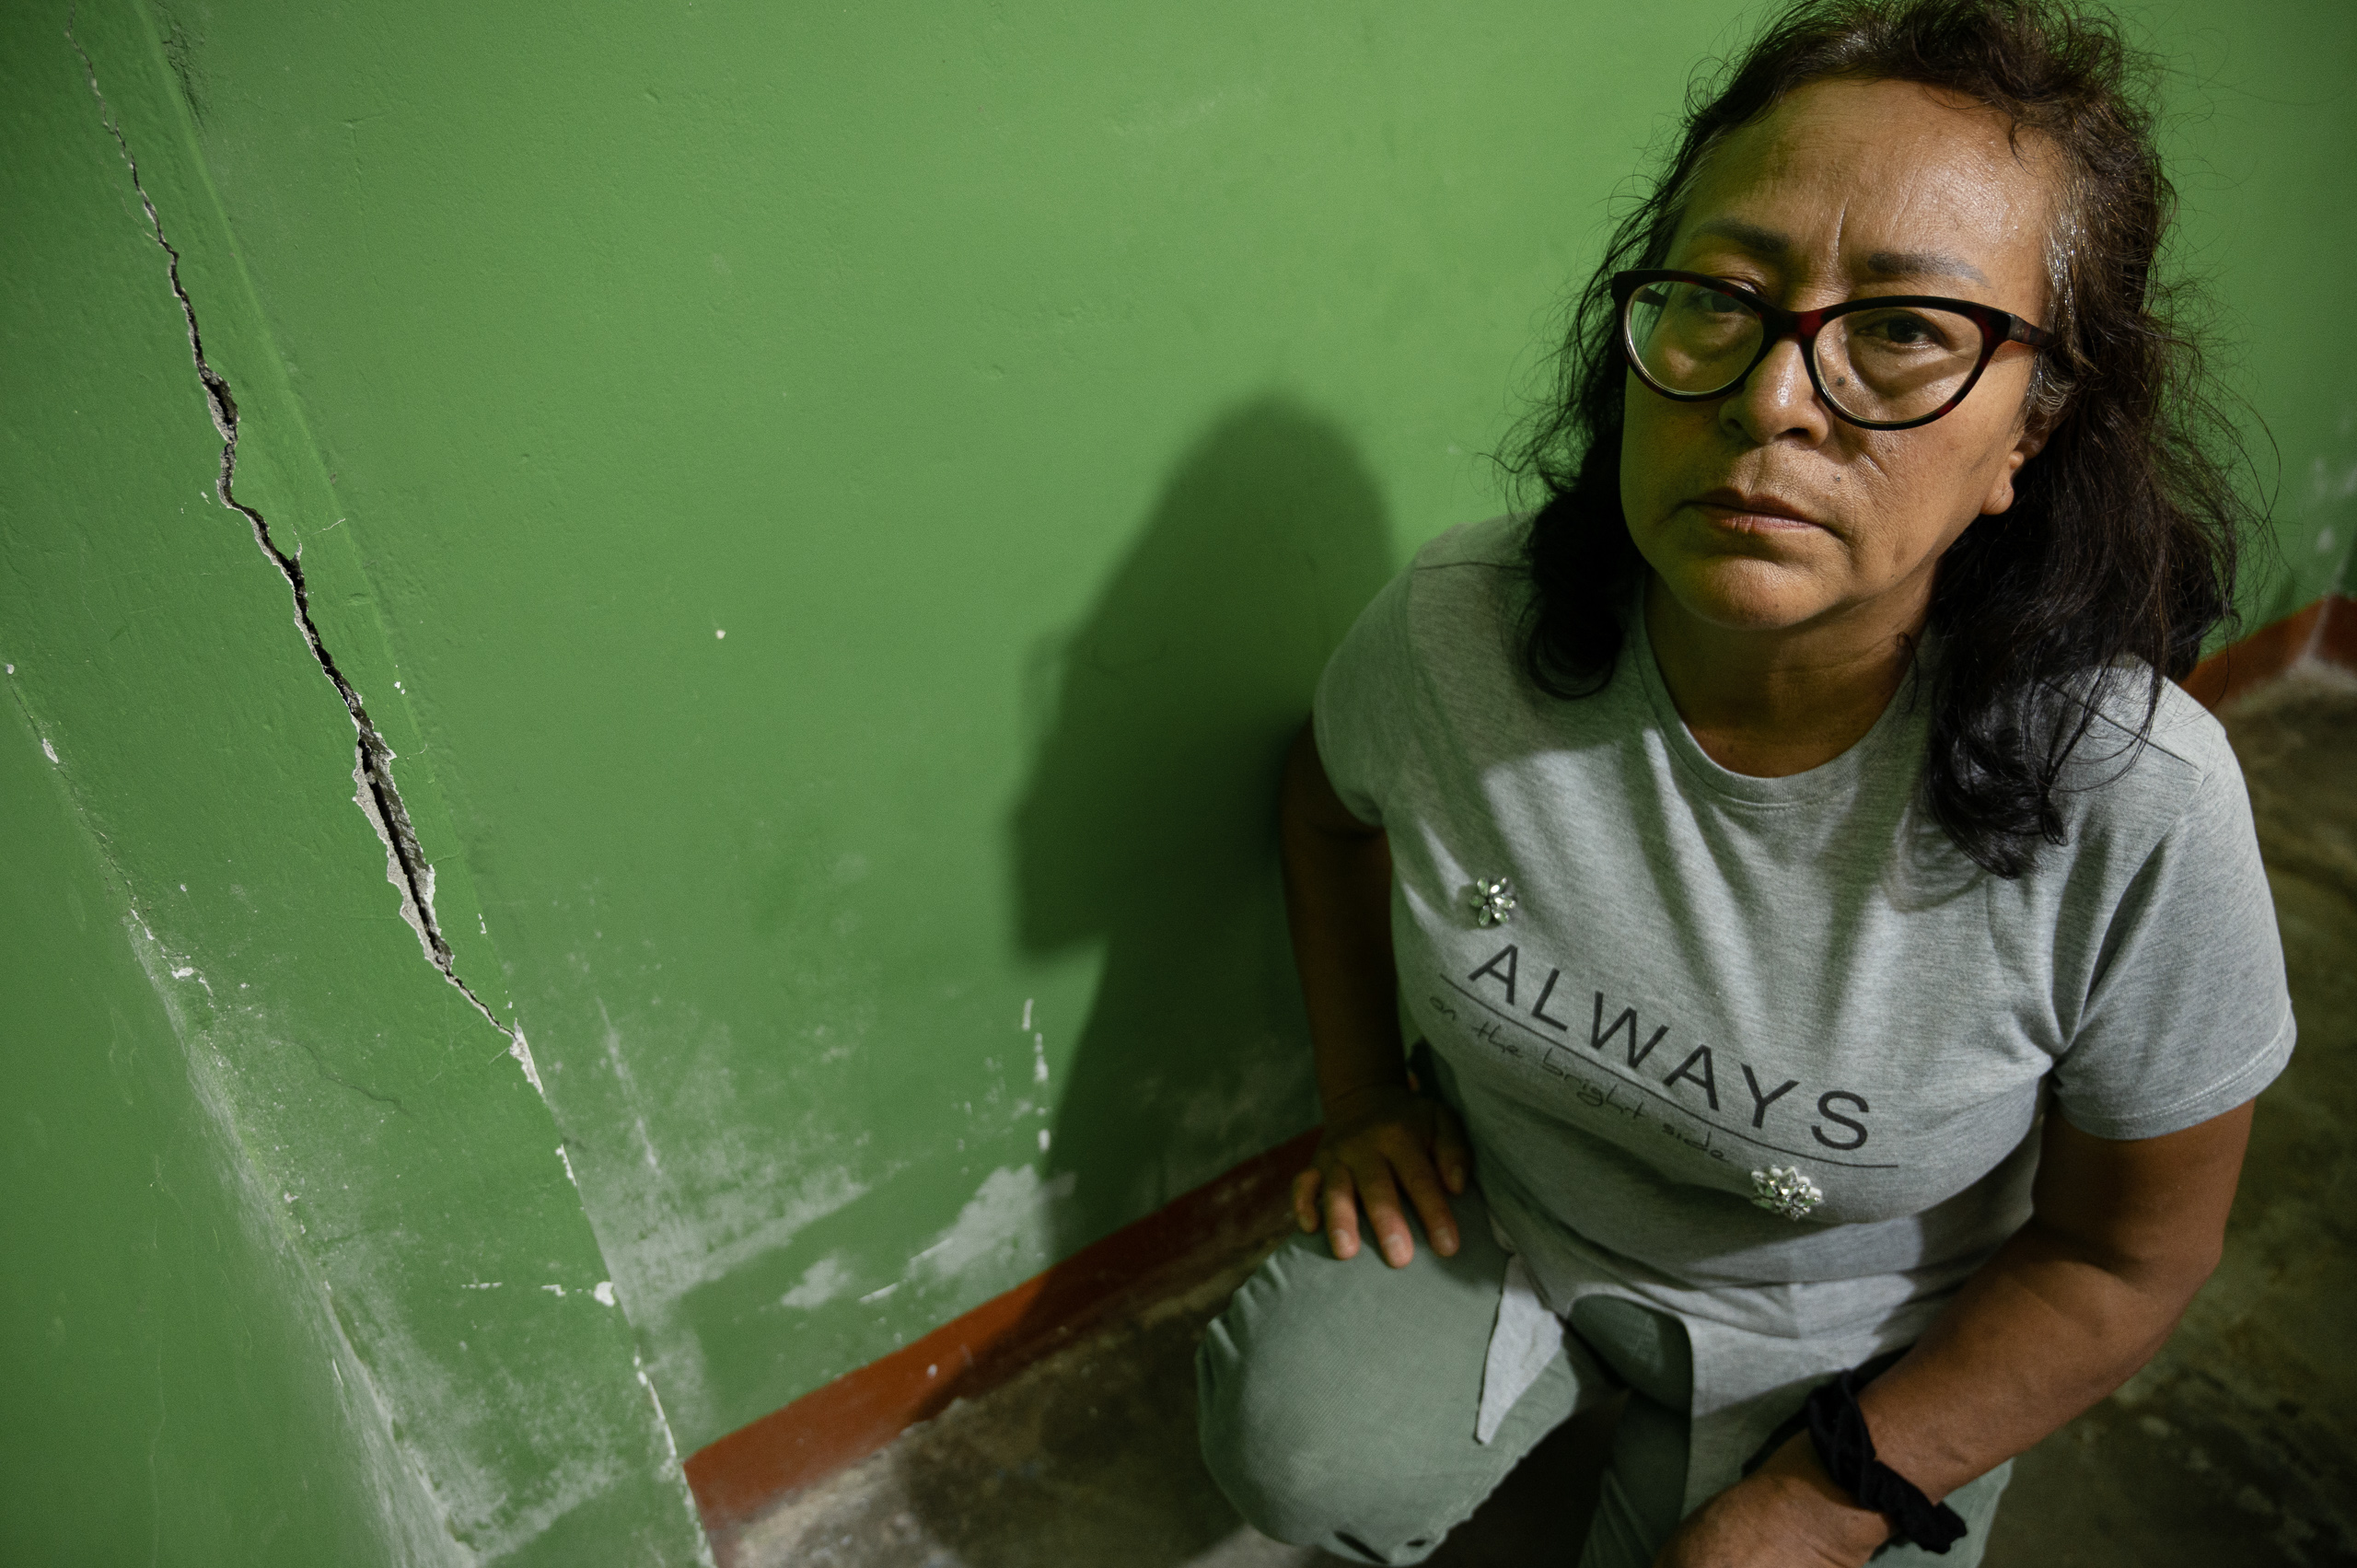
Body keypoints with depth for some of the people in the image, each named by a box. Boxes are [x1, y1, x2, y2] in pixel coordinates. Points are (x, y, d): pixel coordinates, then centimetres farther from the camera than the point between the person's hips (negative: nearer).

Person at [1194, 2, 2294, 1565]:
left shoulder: (2132, 807, -30)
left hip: (1852, 1325, -1)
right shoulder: (1457, 627, -23)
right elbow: (1335, 796, 3)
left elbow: (2123, 1259, -13)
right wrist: (1367, 1096, 0)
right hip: (1491, 1201, 2)